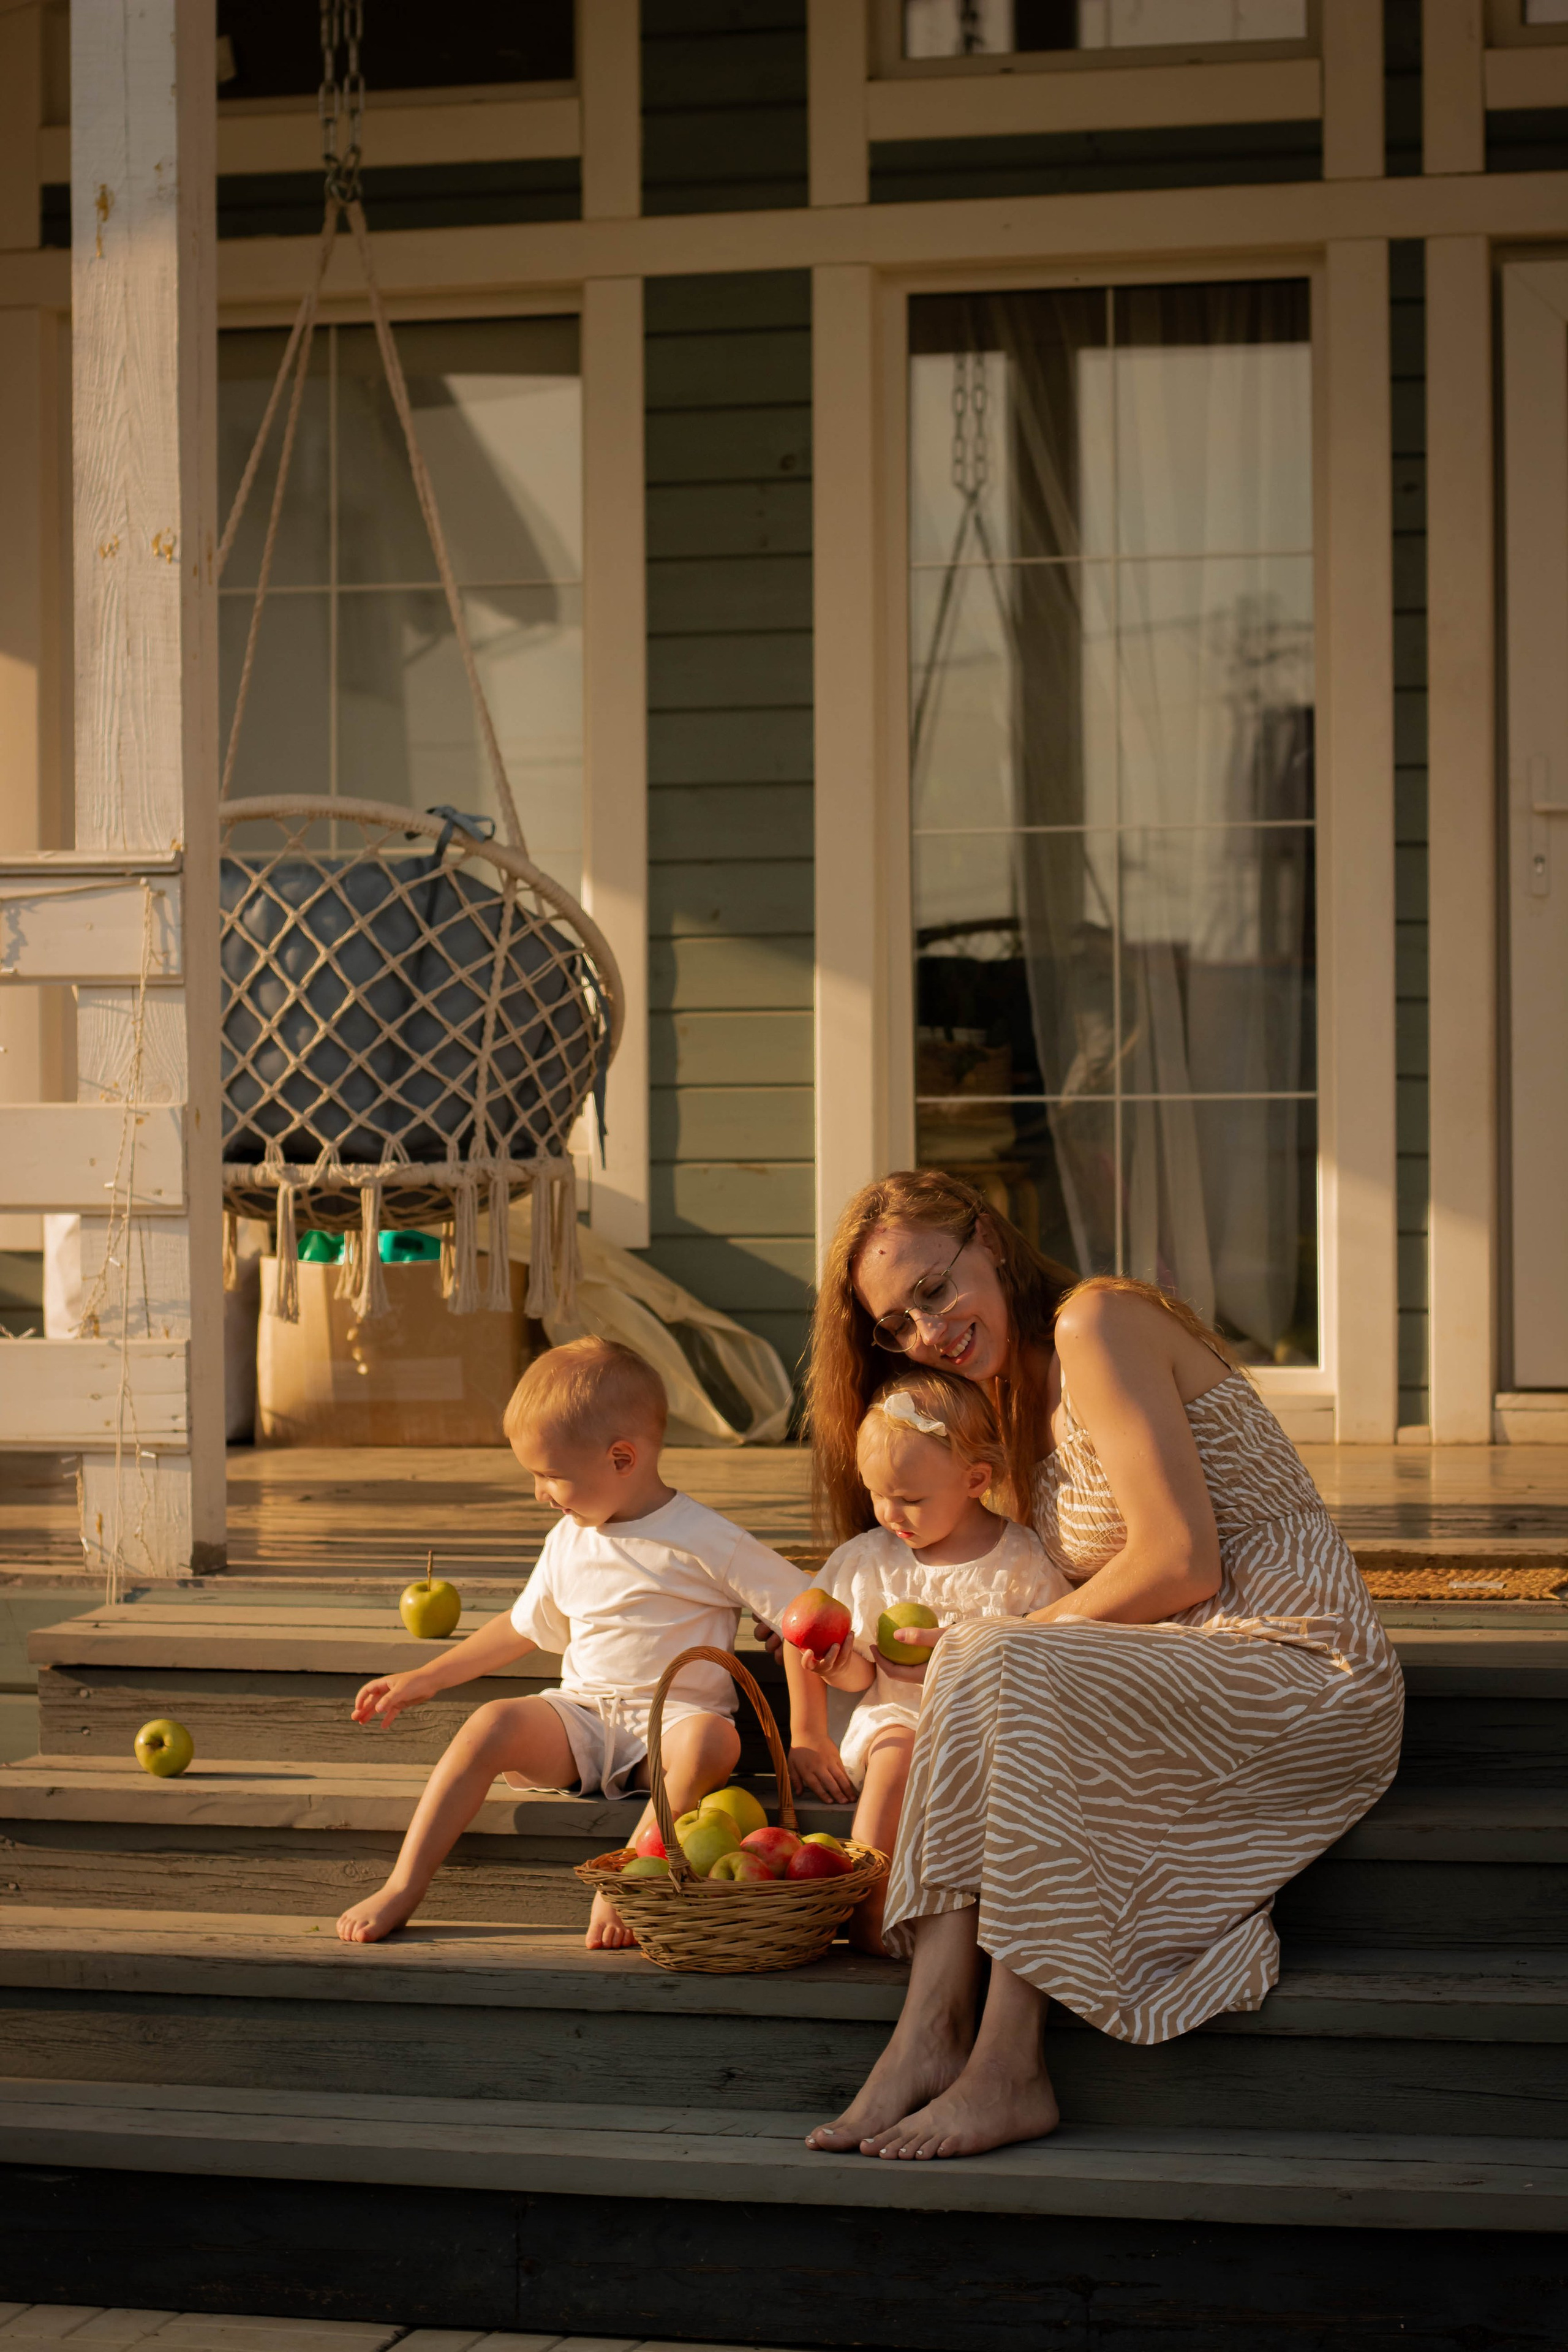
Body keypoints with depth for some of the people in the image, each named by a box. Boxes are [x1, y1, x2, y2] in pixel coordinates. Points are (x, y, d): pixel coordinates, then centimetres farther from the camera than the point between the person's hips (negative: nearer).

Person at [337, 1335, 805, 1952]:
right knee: (492, 1724, -26)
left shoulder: (705, 1542, -7)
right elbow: (524, 1627, 29)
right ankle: (402, 1888, -24)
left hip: (673, 1718, -4)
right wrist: (425, 1678, 28)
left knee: (712, 1739, -39)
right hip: (581, 1717, 4)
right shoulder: (568, 1542, 12)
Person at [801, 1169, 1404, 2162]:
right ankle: (931, 2037, -25)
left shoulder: (1094, 1321, -9)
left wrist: (1026, 1635, -5)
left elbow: (1181, 1563, -17)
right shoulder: (1029, 1388, 20)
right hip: (1201, 1673, 9)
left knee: (1006, 1671, -27)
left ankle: (1008, 2071, -26)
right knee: (974, 1664, -13)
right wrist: (974, 1648, -2)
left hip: (1306, 1676, -9)